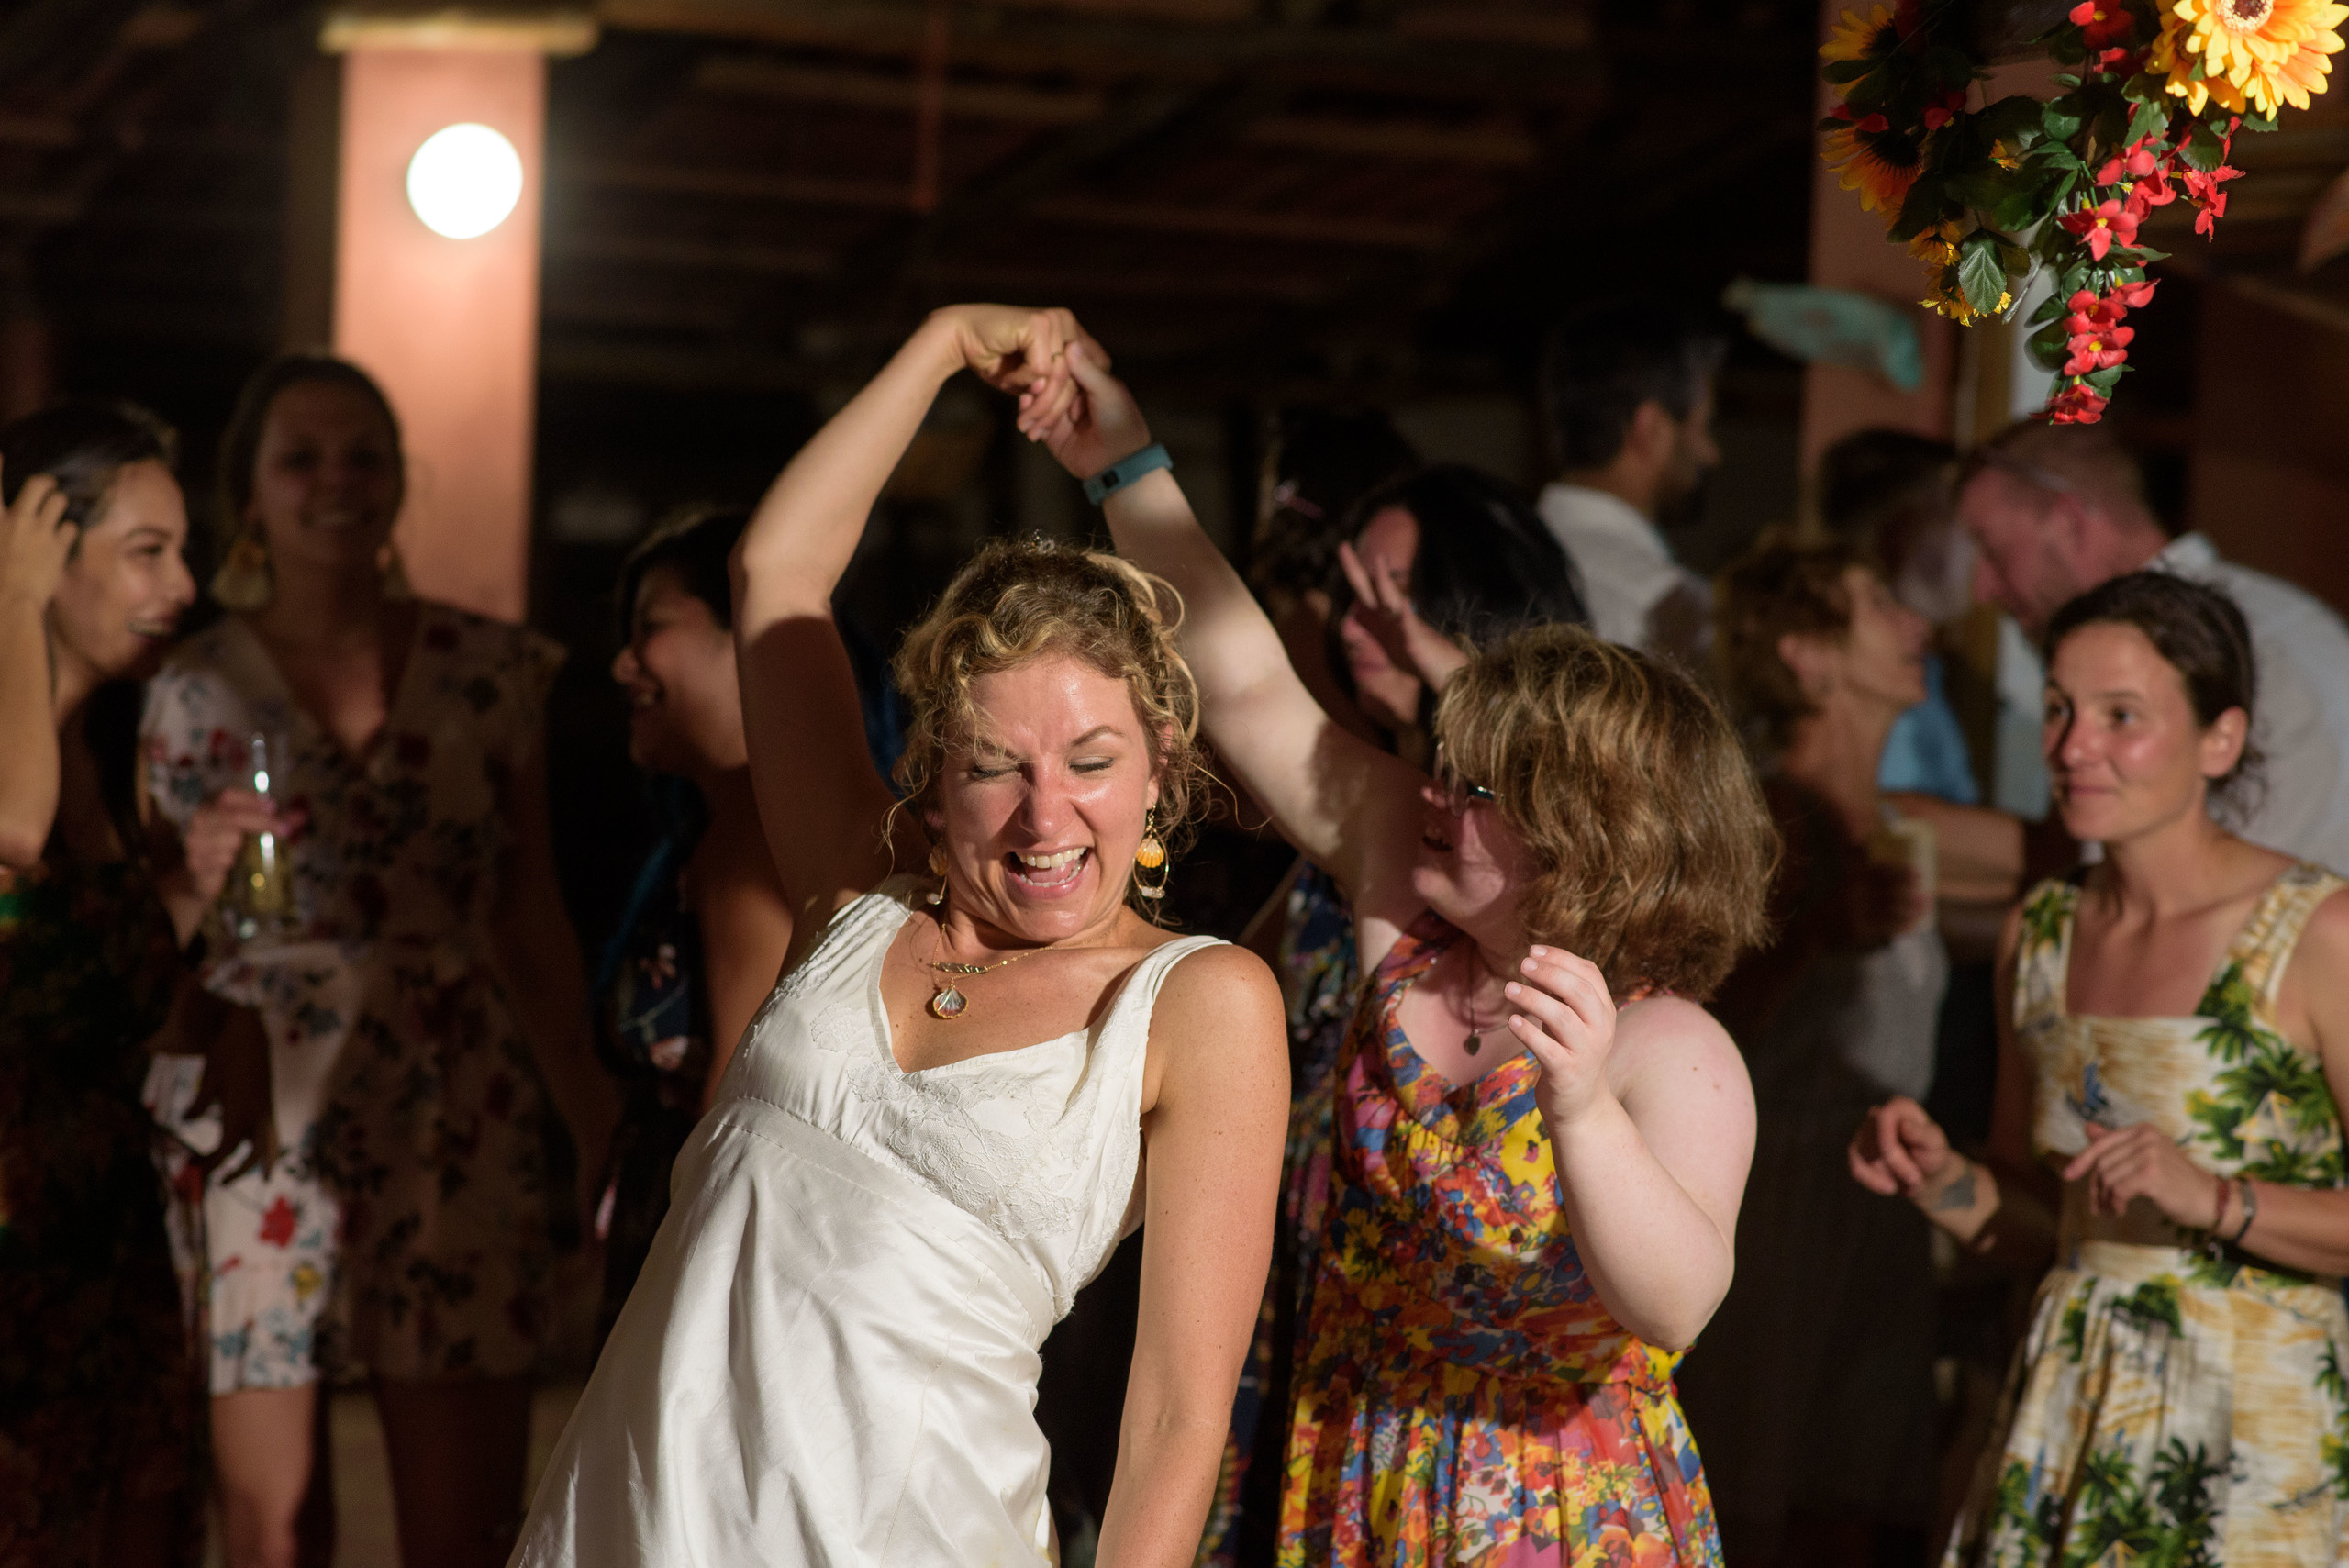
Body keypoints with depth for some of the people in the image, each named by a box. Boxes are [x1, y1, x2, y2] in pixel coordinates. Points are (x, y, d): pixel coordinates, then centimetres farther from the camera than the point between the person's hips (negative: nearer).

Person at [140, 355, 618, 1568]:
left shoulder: (494, 671, 6)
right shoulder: (194, 690, 3)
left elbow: (531, 919, 8)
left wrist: (600, 1122, 3)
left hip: (461, 1126, 1)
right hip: (261, 1129, -1)